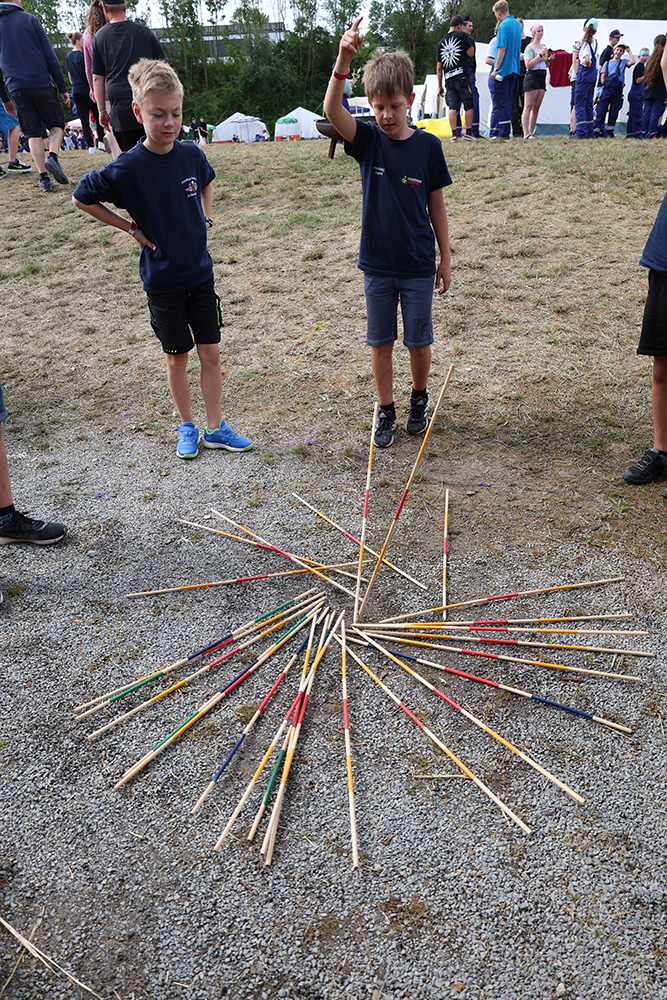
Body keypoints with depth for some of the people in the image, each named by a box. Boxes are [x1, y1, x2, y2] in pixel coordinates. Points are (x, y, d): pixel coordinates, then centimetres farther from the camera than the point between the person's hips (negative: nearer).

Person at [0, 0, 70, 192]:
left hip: (16, 89, 3)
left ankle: (43, 177, 0)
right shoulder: (29, 19, 0)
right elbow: (50, 56, -3)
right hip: (41, 84, -3)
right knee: (57, 124, 11)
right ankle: (52, 157, -16)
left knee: (33, 133, 8)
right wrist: (62, 88, 2)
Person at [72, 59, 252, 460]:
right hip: (162, 279, -3)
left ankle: (216, 428, 17)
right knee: (177, 356, 8)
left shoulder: (191, 154, -3)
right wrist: (132, 228, -5)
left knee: (211, 353, 5)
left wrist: (205, 219, 8)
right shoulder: (128, 168, -15)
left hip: (200, 272, 3)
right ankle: (188, 427, 25)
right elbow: (83, 198, -3)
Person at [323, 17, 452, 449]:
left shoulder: (428, 145, -3)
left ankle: (419, 399, 33)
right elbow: (332, 110, -23)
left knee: (419, 341, 9)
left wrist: (446, 259, 4)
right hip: (377, 263, 1)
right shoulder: (367, 139, -4)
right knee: (380, 342, 8)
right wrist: (344, 61, -40)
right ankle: (386, 411, 23)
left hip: (418, 265, 0)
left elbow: (436, 205, 3)